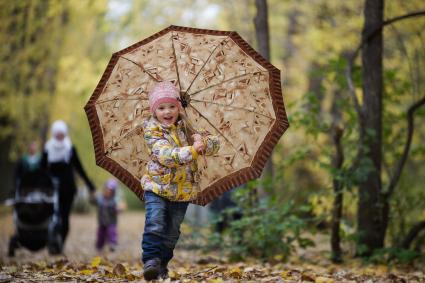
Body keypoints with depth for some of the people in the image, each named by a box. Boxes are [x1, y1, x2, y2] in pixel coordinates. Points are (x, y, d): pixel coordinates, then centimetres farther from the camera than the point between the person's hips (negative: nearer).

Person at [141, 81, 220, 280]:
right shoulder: (152, 130, -10)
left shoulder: (187, 126, 2)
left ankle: (162, 265, 23)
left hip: (183, 190, 4)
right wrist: (192, 150, -37)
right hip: (157, 186, -4)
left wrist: (203, 141, -24)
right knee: (155, 224, -21)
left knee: (172, 232, 11)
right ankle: (151, 260, -14)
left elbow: (215, 143, 0)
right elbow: (165, 155, -26)